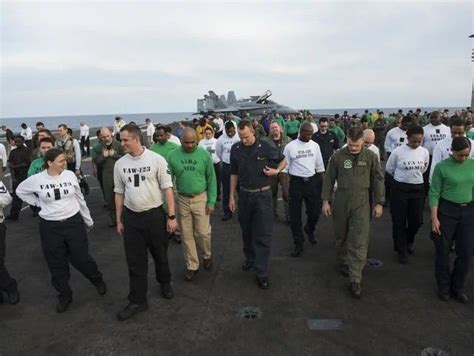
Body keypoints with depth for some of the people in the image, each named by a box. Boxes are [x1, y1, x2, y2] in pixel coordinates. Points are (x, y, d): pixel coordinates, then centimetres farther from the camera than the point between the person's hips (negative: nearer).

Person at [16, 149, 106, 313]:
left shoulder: (70, 175, -5)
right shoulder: (36, 179, -9)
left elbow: (79, 198, 6)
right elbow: (20, 190, 12)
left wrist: (88, 220, 13)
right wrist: (38, 203, 1)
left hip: (74, 222, 0)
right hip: (50, 227, 0)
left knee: (81, 258, 7)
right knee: (57, 265, 11)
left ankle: (98, 280, 34)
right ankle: (64, 296, 30)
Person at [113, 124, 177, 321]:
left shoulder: (156, 160, -11)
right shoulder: (120, 164, 1)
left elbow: (167, 189, -8)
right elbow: (119, 193, 8)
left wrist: (171, 216, -9)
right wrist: (119, 220, 9)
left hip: (154, 215, -2)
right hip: (131, 217, 3)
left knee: (160, 254, 16)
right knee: (135, 260, 9)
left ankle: (165, 283, 44)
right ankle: (138, 301, 23)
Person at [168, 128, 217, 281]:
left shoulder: (204, 154, -7)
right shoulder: (173, 156, -5)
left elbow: (211, 179, -3)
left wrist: (211, 201, -7)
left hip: (201, 198, -2)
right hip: (182, 200, 2)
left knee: (203, 232, 3)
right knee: (186, 235, 10)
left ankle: (207, 255, 34)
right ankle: (192, 266, 27)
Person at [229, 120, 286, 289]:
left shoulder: (266, 147, -10)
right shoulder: (235, 149, -1)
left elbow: (283, 160, 6)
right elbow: (234, 174, 8)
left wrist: (276, 170, -14)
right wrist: (231, 196, 7)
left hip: (262, 195, -3)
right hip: (244, 194, 3)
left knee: (263, 235, -2)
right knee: (246, 231, 17)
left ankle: (261, 273, 6)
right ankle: (250, 258, 40)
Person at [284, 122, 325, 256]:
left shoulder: (315, 146, 3)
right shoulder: (290, 146, -6)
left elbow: (319, 166, 10)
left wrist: (322, 182, 8)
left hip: (312, 181, 2)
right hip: (296, 182, -2)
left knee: (315, 211, 7)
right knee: (295, 215, 3)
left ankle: (309, 229, 41)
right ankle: (299, 244, 19)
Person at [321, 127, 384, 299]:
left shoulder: (371, 156, -3)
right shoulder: (337, 156, -5)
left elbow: (378, 180, 3)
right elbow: (329, 179, 1)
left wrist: (379, 202, 1)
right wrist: (326, 200, 0)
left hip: (361, 203, -1)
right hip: (340, 202, 1)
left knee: (359, 242, -4)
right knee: (341, 236, 15)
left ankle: (355, 280, 2)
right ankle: (343, 262, 41)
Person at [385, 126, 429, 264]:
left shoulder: (425, 152, -2)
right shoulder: (398, 152, -12)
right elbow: (389, 169, 2)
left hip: (418, 189, 3)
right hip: (400, 188, -3)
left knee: (416, 220, 7)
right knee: (399, 221, 2)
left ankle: (408, 241, 38)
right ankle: (402, 251, 19)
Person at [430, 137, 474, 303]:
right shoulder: (442, 167, -9)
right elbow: (434, 193, -8)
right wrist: (434, 218, -11)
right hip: (446, 211, -3)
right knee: (443, 251, 8)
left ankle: (457, 288, 27)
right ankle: (444, 287, 27)